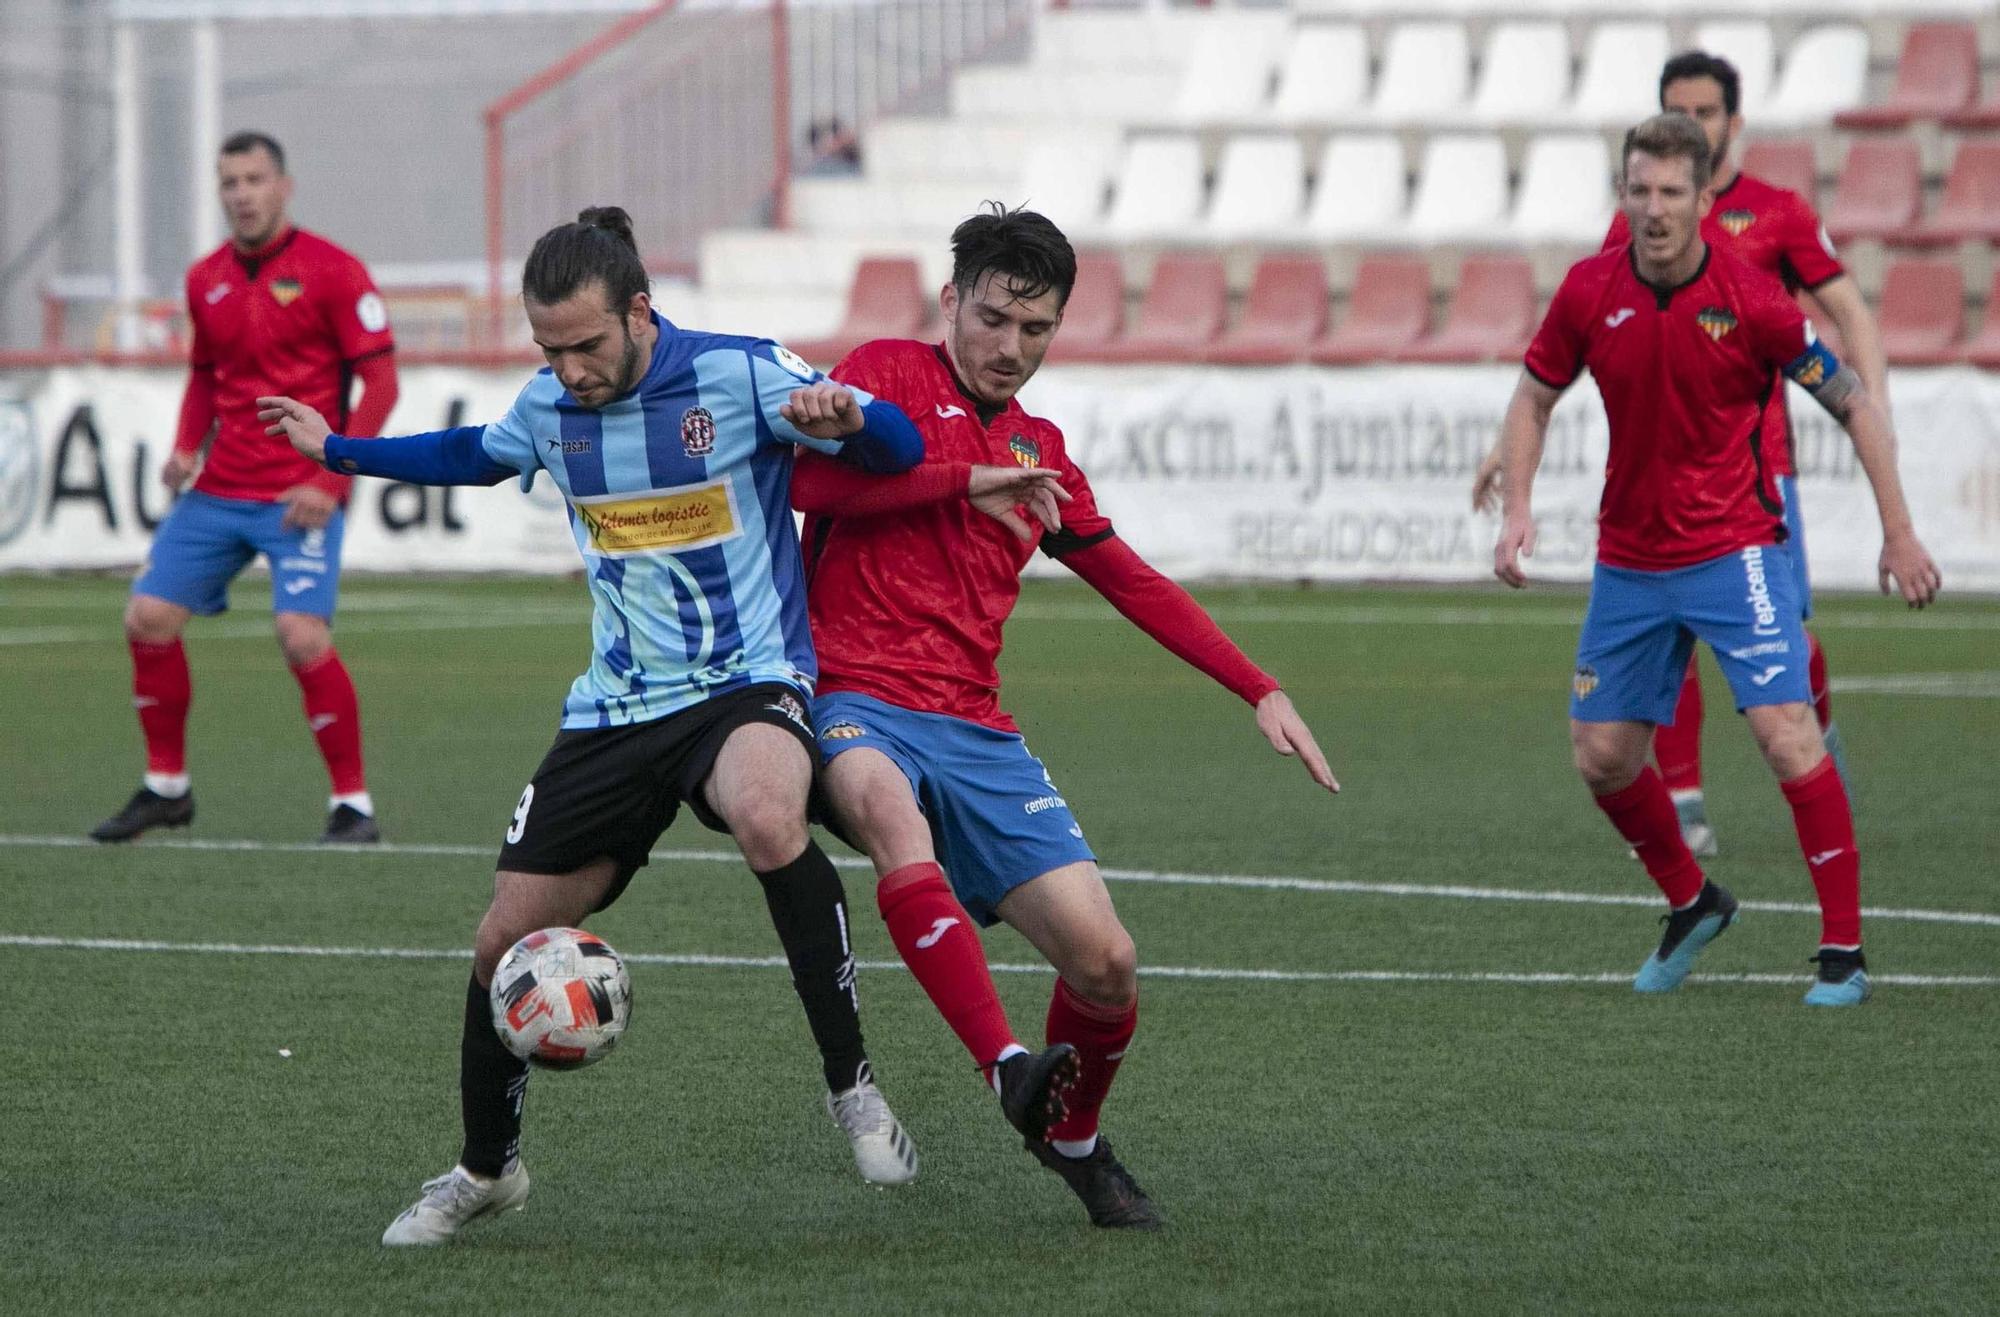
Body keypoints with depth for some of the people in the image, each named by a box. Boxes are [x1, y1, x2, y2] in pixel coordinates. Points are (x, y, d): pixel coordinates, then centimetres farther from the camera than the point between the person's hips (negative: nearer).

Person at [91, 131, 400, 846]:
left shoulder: (331, 271, -8)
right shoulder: (206, 279, 10)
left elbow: (381, 383, -9)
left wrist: (330, 481, -17)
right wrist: (187, 446, 4)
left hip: (299, 495, -6)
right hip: (218, 489, 6)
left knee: (302, 634, -21)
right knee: (148, 618, 0)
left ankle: (353, 803, -9)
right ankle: (166, 787, 18)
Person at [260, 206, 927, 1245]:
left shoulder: (739, 376, -13)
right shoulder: (548, 406, 3)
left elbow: (902, 449, -13)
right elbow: (478, 455, 27)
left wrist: (843, 419, -35)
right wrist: (338, 451, 32)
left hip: (747, 685, -5)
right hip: (616, 710, 5)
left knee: (767, 819, -40)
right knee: (507, 940, 4)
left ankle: (851, 1083, -26)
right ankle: (484, 1171, 29)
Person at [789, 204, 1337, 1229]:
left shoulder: (1038, 452, 21)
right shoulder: (889, 375, 4)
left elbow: (1136, 586, 28)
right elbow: (802, 478, -13)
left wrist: (1261, 692, 22)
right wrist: (966, 481, -13)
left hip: (977, 734, 5)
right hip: (855, 702, -5)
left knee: (1105, 963, -7)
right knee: (896, 819, -42)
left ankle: (1071, 1137, 23)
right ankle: (1010, 1071, -48)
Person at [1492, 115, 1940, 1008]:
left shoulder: (1752, 301, -15)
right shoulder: (1590, 292, -5)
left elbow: (1855, 406, -5)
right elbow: (1533, 399, 9)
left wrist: (1899, 534, -8)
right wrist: (1516, 510, -5)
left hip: (1734, 549, -4)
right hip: (1628, 559, 5)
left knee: (1786, 732, -18)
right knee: (1601, 757, 7)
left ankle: (1844, 949, -10)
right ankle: (1691, 905, 32)